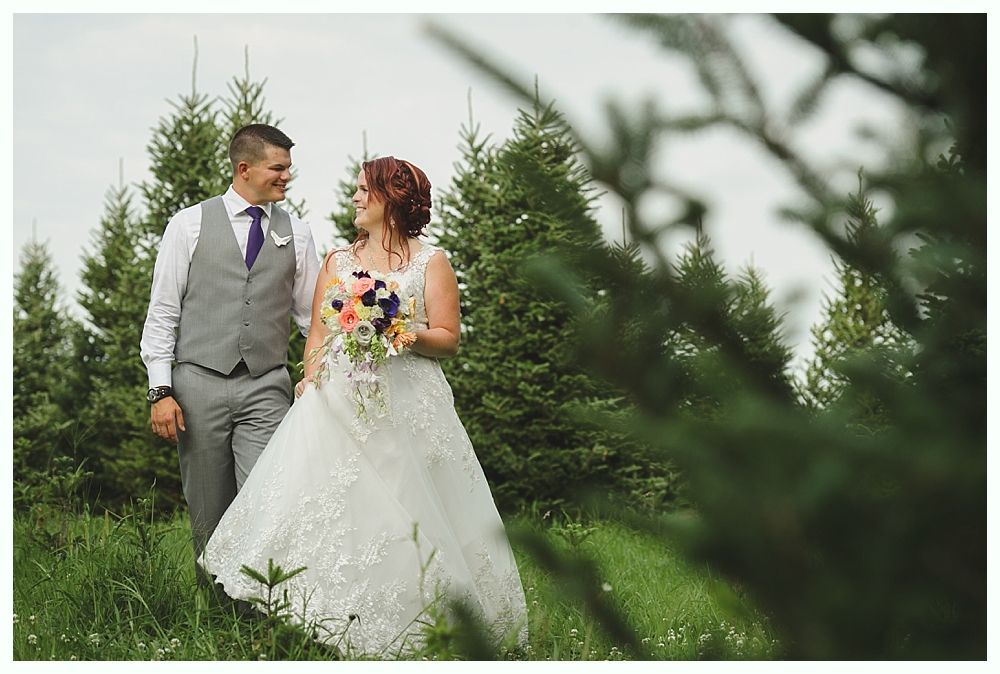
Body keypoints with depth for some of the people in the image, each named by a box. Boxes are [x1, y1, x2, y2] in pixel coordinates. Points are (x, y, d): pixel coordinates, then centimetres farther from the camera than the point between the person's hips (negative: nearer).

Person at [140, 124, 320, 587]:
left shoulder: (296, 233, 10)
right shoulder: (190, 224, 3)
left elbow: (314, 315, 14)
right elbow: (163, 311, 2)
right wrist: (161, 390, -5)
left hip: (266, 389, 1)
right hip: (199, 384, -1)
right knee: (208, 515, 6)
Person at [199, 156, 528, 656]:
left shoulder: (431, 263, 8)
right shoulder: (337, 262, 19)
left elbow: (448, 339, 2)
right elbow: (317, 333, 13)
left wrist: (407, 334, -16)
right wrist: (311, 375, -6)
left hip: (407, 403, -3)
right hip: (340, 399, 3)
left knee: (402, 514, -6)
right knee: (333, 508, -9)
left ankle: (403, 624, 2)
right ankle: (334, 623, -7)